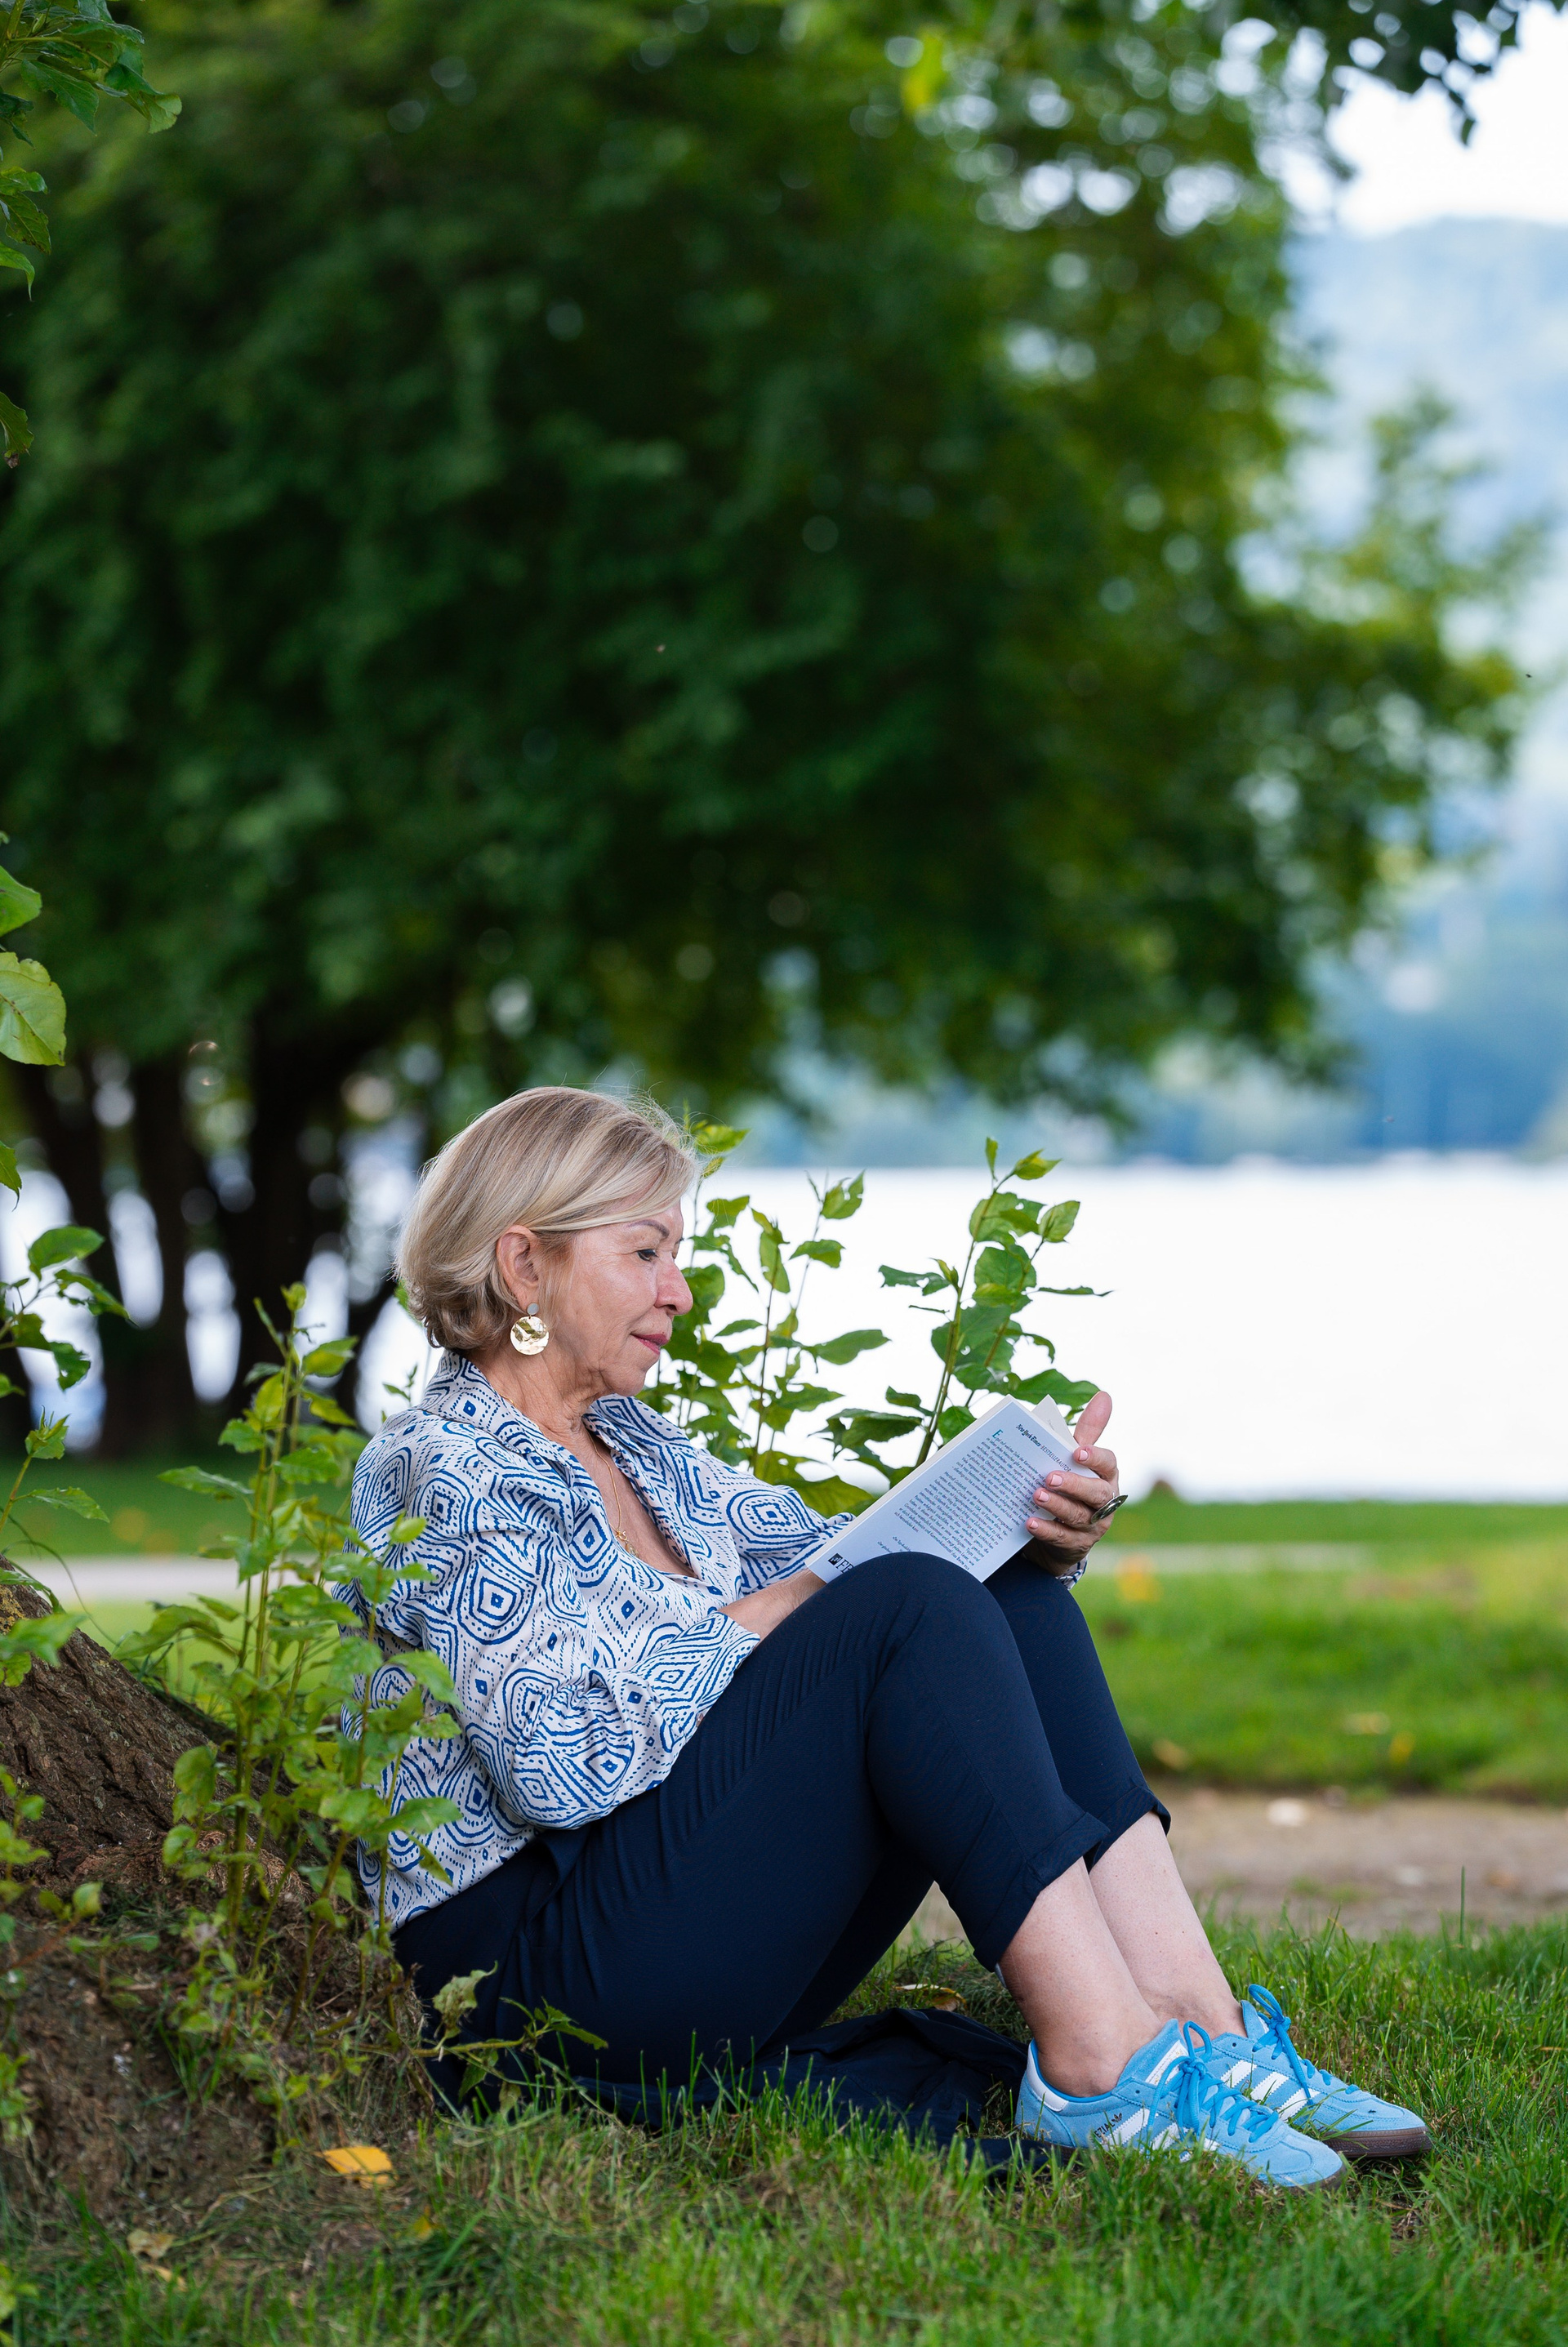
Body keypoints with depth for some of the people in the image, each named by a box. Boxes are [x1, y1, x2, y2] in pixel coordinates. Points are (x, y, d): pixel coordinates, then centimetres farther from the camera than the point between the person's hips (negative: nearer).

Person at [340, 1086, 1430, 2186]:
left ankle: (1197, 2019, -19)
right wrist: (768, 1617, -12)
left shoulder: (639, 1450, 20)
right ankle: (1100, 2056, -29)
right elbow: (559, 1765, -21)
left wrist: (1043, 1531, -6)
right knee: (912, 1609, -23)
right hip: (534, 1959, -9)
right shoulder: (437, 1472, -8)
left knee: (1013, 1595, -6)